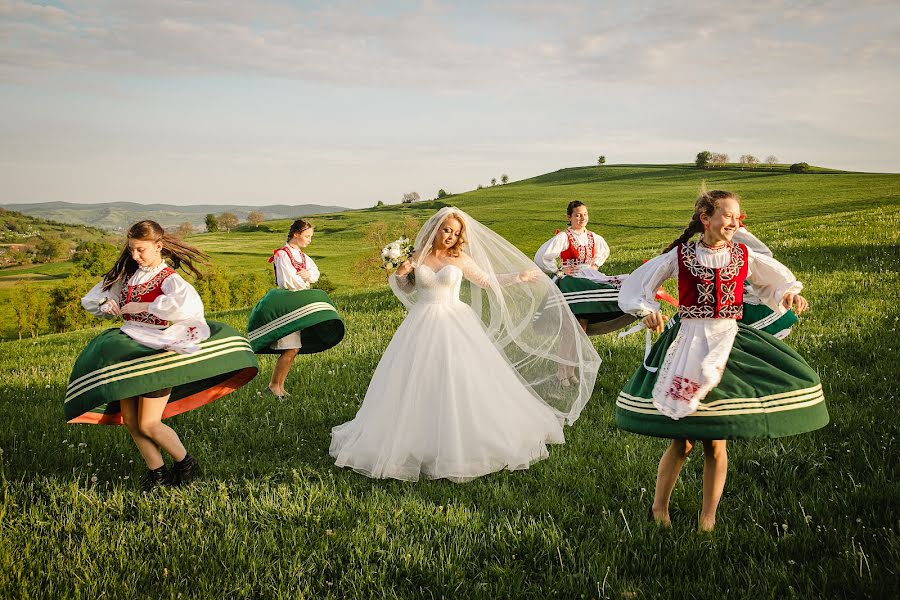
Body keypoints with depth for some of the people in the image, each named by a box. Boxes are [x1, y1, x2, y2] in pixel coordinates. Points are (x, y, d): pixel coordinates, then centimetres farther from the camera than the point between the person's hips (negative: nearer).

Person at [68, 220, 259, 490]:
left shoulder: (169, 279, -12)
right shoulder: (127, 275, 9)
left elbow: (185, 302, -36)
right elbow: (91, 300, 20)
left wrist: (142, 306, -28)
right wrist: (107, 306, -4)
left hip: (157, 353, -7)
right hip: (129, 351, 7)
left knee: (148, 425, -7)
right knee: (129, 420, 7)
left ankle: (186, 462, 16)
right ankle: (157, 471, 23)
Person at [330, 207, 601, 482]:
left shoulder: (460, 259, 1)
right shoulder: (417, 256, 3)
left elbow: (487, 281, 12)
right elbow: (406, 289, 15)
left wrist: (518, 277, 8)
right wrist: (400, 274, -5)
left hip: (455, 325, -1)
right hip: (423, 325, 1)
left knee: (463, 381, -2)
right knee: (419, 383, -1)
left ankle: (464, 442, 11)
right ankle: (420, 441, 10)